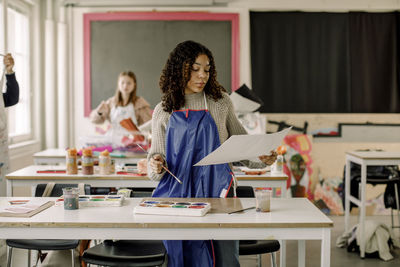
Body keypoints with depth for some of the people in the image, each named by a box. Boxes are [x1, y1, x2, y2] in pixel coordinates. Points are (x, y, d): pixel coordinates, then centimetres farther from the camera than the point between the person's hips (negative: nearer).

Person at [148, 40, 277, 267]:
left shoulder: (220, 102, 8)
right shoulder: (163, 111, 10)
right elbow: (157, 156, 12)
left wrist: (262, 159, -5)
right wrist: (157, 166, -10)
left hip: (216, 191, 0)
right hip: (178, 192, 1)